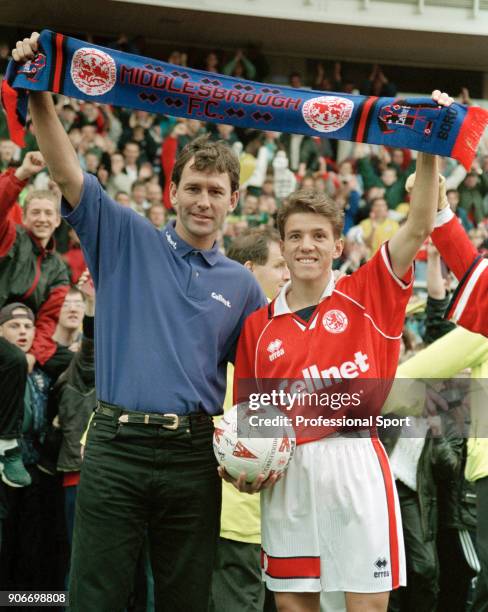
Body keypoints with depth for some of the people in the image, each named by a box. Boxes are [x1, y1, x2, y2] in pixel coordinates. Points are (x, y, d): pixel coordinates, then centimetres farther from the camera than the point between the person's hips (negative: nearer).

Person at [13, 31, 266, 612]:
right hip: (117, 446, -2)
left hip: (193, 454, 2)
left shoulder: (241, 284, 12)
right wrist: (40, 97, -17)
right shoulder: (127, 241, 6)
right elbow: (67, 175, -5)